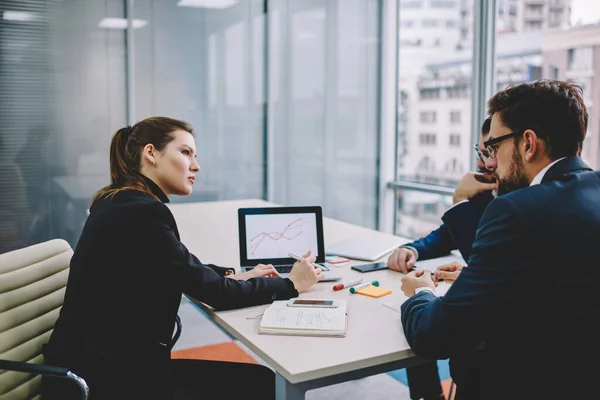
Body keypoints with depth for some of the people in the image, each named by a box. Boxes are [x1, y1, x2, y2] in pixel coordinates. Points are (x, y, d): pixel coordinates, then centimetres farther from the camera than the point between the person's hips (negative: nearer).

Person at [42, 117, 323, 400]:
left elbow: (186, 270, 19)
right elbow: (214, 293, -16)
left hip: (113, 361, 9)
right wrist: (290, 285, -4)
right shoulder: (141, 212, -22)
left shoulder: (123, 202, 7)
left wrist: (235, 275, 6)